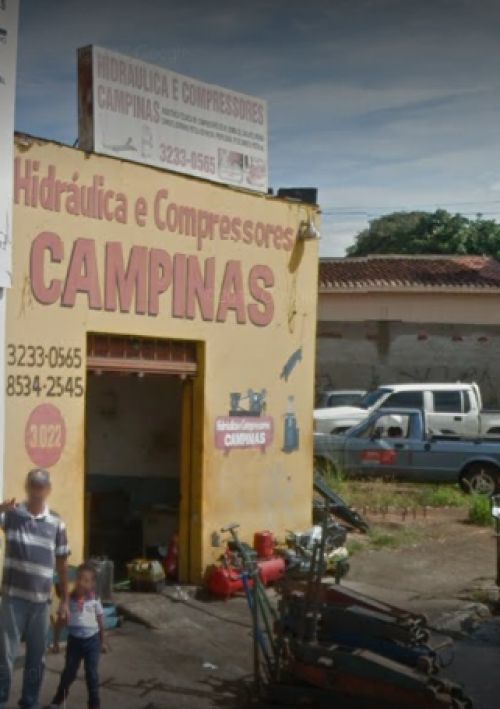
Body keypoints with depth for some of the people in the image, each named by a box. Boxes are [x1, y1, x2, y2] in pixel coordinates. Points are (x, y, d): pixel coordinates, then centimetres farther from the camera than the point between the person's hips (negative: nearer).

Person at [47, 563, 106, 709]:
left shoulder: (94, 600, -6)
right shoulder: (68, 599, -7)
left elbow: (100, 621, 4)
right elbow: (60, 621, 1)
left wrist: (102, 642, 10)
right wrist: (56, 642, 4)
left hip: (92, 640, -1)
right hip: (74, 640, 1)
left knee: (92, 673, 3)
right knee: (69, 672, 9)